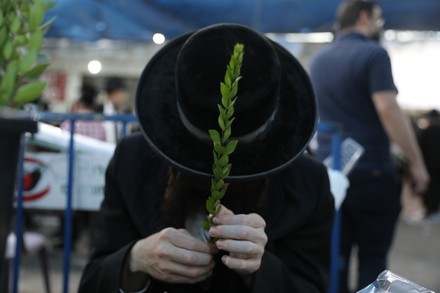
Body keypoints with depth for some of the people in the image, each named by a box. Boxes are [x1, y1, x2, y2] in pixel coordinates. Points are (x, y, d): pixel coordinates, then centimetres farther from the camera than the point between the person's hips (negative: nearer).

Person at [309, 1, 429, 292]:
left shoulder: (319, 59, 12)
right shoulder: (373, 54, -10)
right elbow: (388, 109, -19)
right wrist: (416, 161, -17)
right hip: (371, 171, -6)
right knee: (373, 258, 3)